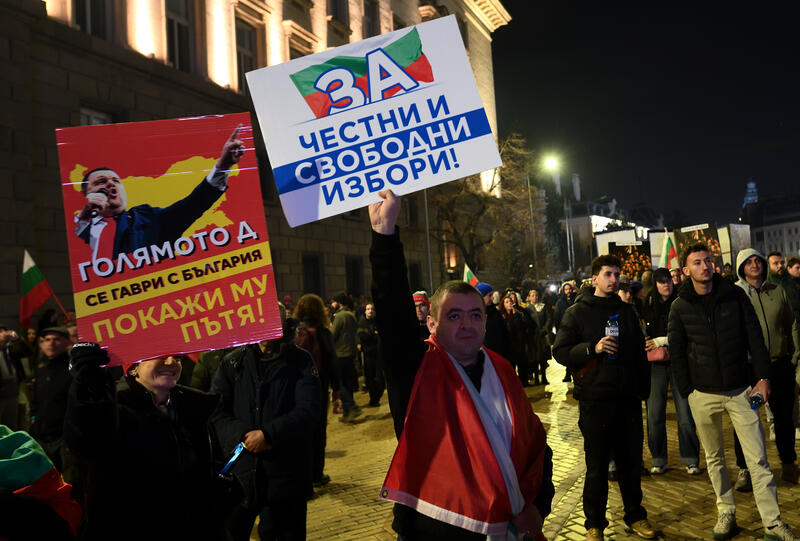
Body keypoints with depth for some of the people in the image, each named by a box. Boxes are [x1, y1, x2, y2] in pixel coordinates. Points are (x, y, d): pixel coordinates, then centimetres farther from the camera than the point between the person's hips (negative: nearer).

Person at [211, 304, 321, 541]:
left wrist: (267, 435, -18)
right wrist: (242, 436, -16)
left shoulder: (300, 361, -1)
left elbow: (308, 411, -11)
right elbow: (216, 411, -1)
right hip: (239, 470, 2)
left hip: (286, 473, -1)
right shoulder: (232, 362, 5)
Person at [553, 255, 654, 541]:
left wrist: (644, 387, 15)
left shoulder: (626, 311, 13)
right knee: (597, 466, 3)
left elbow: (639, 352, 20)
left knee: (632, 461, 12)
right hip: (595, 400, -4)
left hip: (628, 399, 4)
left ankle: (635, 515, 31)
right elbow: (560, 351, -7)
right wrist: (593, 348, -20)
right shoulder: (577, 312, -1)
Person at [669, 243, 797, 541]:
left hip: (740, 390, 0)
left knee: (758, 459, 1)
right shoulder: (680, 307, -2)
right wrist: (687, 392, -1)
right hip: (703, 394, 0)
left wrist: (763, 377, -4)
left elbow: (755, 338, 2)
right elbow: (677, 353, 2)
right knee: (714, 459, 12)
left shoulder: (735, 295, 0)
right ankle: (726, 513, 26)